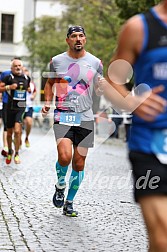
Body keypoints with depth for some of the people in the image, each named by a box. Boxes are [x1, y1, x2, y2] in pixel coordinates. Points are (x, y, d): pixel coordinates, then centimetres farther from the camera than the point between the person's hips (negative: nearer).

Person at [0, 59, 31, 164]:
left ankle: (16, 154, -2)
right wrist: (9, 87, -20)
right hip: (11, 108, -1)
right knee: (9, 132, 10)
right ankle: (10, 151, 32)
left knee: (17, 131, -15)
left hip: (21, 108, 1)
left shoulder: (27, 78, 8)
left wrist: (30, 89, 7)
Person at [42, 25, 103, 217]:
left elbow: (99, 91, 13)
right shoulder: (57, 61, 4)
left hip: (85, 117, 2)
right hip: (63, 115, -1)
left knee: (79, 163, 3)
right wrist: (47, 102, 3)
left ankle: (69, 202, 20)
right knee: (64, 156, -21)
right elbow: (50, 83, 19)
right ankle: (60, 186, 11)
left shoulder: (95, 63, 4)